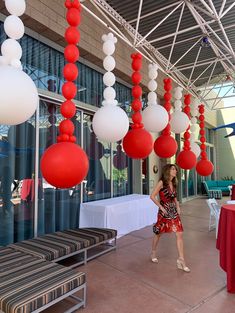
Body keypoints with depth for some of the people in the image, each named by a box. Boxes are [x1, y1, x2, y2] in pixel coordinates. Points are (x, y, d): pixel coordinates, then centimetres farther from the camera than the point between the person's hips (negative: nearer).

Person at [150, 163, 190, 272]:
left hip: (174, 211, 6)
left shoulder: (173, 184, 9)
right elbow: (152, 196, -13)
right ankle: (153, 253, 35)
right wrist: (161, 207, -14)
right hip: (164, 212, -5)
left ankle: (181, 260, 5)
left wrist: (178, 206, 6)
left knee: (179, 234, -3)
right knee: (158, 233, 11)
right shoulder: (161, 182, -11)